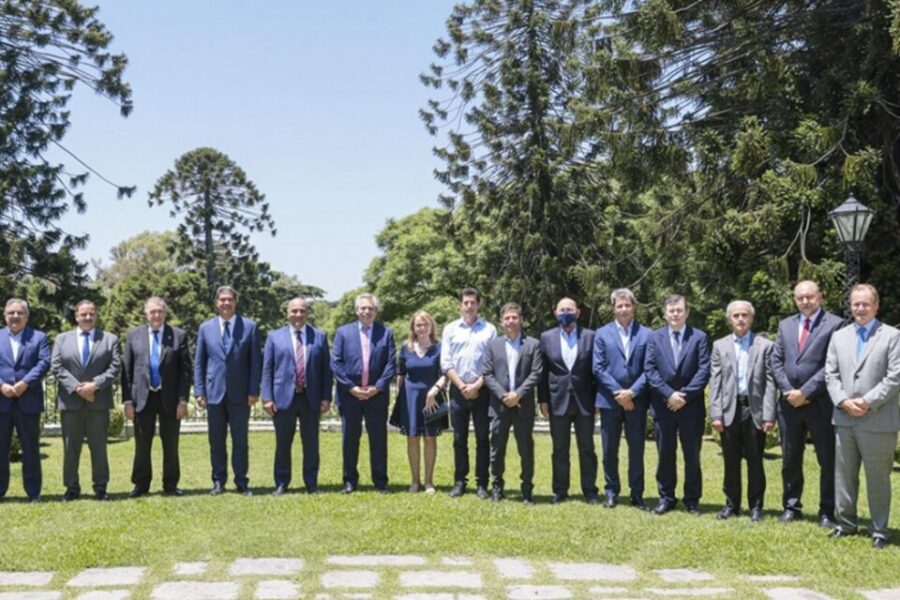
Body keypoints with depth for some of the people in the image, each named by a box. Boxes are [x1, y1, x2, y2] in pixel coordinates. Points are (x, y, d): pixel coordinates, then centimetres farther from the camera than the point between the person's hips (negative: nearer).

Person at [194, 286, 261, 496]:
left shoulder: (250, 327, 2)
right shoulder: (205, 327, 7)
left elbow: (256, 361, 0)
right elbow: (199, 362, 9)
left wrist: (254, 391, -6)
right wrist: (199, 391, 1)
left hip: (240, 394, -1)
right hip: (214, 392, 2)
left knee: (240, 440, 3)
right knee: (216, 440, 6)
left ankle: (241, 482, 11)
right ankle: (218, 481, 15)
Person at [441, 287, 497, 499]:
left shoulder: (489, 329, 3)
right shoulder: (450, 329, 6)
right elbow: (445, 363, 2)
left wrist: (477, 385, -10)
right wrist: (462, 386, -8)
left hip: (482, 390, -1)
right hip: (458, 390, 1)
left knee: (483, 438, 1)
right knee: (459, 438, 6)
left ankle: (482, 483, 6)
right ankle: (459, 481, 13)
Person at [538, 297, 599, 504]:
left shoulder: (590, 336, 1)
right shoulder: (547, 337, 4)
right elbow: (543, 371, 4)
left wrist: (597, 398, -1)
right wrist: (543, 399, 0)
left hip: (584, 401, -1)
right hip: (558, 400, 1)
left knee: (587, 449, 5)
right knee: (560, 450, 8)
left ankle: (590, 491, 12)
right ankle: (560, 491, 15)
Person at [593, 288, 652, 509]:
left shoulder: (646, 334, 3)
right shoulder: (602, 334, 5)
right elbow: (598, 368, -1)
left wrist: (632, 392, -12)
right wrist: (617, 392, -10)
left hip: (636, 400, 0)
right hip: (610, 400, 1)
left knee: (637, 449, 5)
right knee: (609, 450, 6)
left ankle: (637, 494, 13)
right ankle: (611, 492, 17)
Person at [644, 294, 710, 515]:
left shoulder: (699, 337, 2)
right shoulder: (654, 337, 6)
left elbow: (704, 371, -5)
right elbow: (649, 370, -1)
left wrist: (685, 395, -13)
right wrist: (668, 394, -12)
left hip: (691, 406, -1)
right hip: (663, 405, 1)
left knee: (692, 455, 5)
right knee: (665, 455, 7)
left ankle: (692, 500, 14)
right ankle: (666, 498, 16)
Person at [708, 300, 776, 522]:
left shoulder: (765, 345, 3)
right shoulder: (719, 346, 8)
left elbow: (770, 382, -1)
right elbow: (715, 382, 4)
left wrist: (769, 415, -8)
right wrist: (716, 414, -4)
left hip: (755, 410, -1)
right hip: (729, 410, 2)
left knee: (755, 461, 4)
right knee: (731, 461, 8)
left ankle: (756, 506, 14)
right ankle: (731, 504, 18)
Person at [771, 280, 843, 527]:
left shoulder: (834, 324, -5)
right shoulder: (785, 325, 13)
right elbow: (776, 361, 8)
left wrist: (805, 392, -15)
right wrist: (788, 391, -6)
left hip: (820, 403, -5)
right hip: (789, 402, 5)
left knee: (828, 459, 3)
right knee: (790, 458, 11)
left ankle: (827, 512, 13)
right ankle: (791, 507, 23)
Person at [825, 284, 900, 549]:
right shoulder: (839, 336, 12)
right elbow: (831, 374, 8)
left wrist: (868, 402, -14)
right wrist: (844, 401, -7)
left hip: (878, 421, -4)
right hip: (844, 419, 4)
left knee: (878, 478, 4)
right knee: (844, 475, 12)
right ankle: (845, 523, 23)